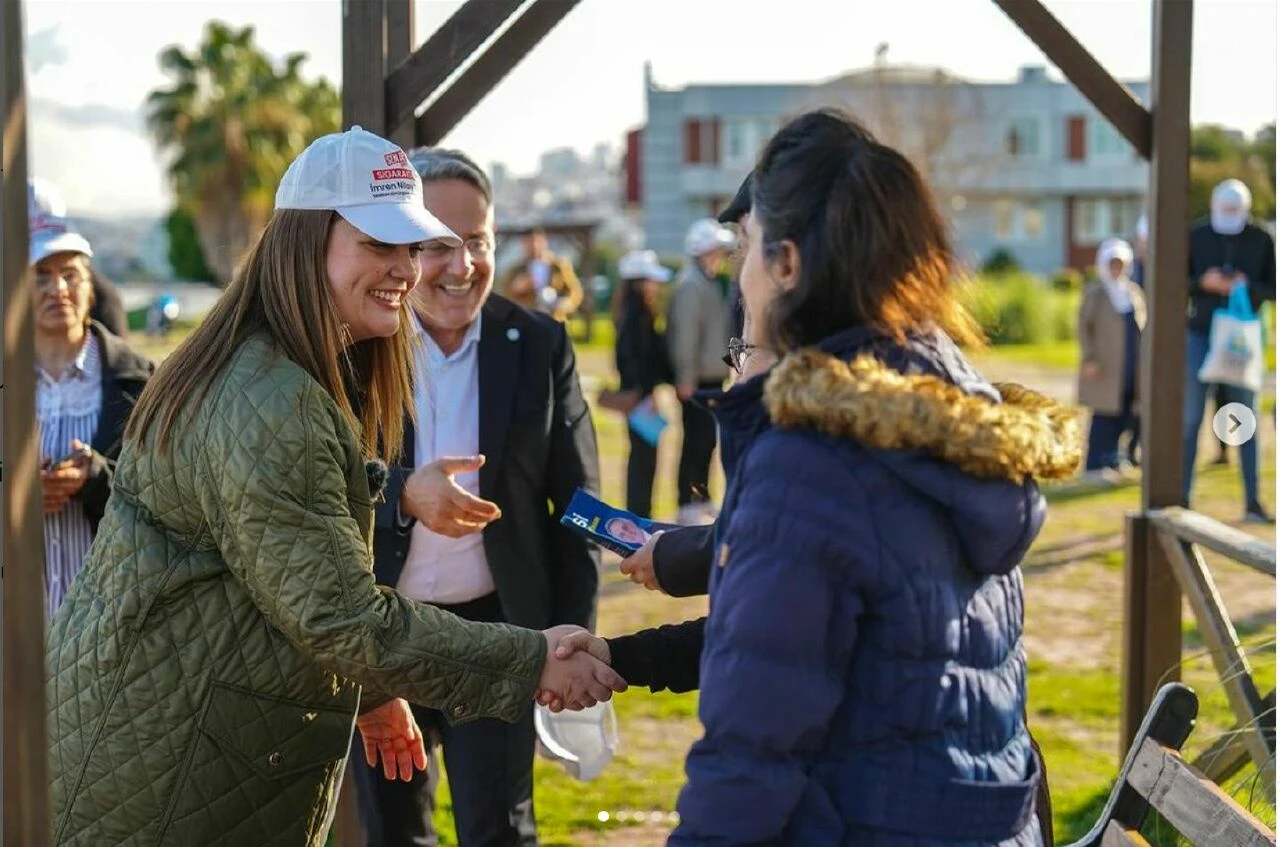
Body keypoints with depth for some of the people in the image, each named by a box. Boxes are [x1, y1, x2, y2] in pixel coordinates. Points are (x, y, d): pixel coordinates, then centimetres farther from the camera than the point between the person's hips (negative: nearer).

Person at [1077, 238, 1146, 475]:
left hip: (1132, 367, 5)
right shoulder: (1095, 293, -2)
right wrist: (1089, 359, -13)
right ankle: (1095, 466, -2)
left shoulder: (1134, 291, 13)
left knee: (1123, 417, 6)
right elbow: (1083, 328, -5)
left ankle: (1111, 462, 14)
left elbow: (1142, 325, 18)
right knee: (1105, 417, -6)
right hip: (1106, 367, -5)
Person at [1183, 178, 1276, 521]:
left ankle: (1252, 502, 9)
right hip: (1201, 335, -1)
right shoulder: (1195, 236, -1)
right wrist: (1202, 282, -18)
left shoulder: (1261, 240, 1)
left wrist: (1249, 287, -17)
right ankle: (1183, 496, 7)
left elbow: (1273, 288, 3)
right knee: (1190, 419, 0)